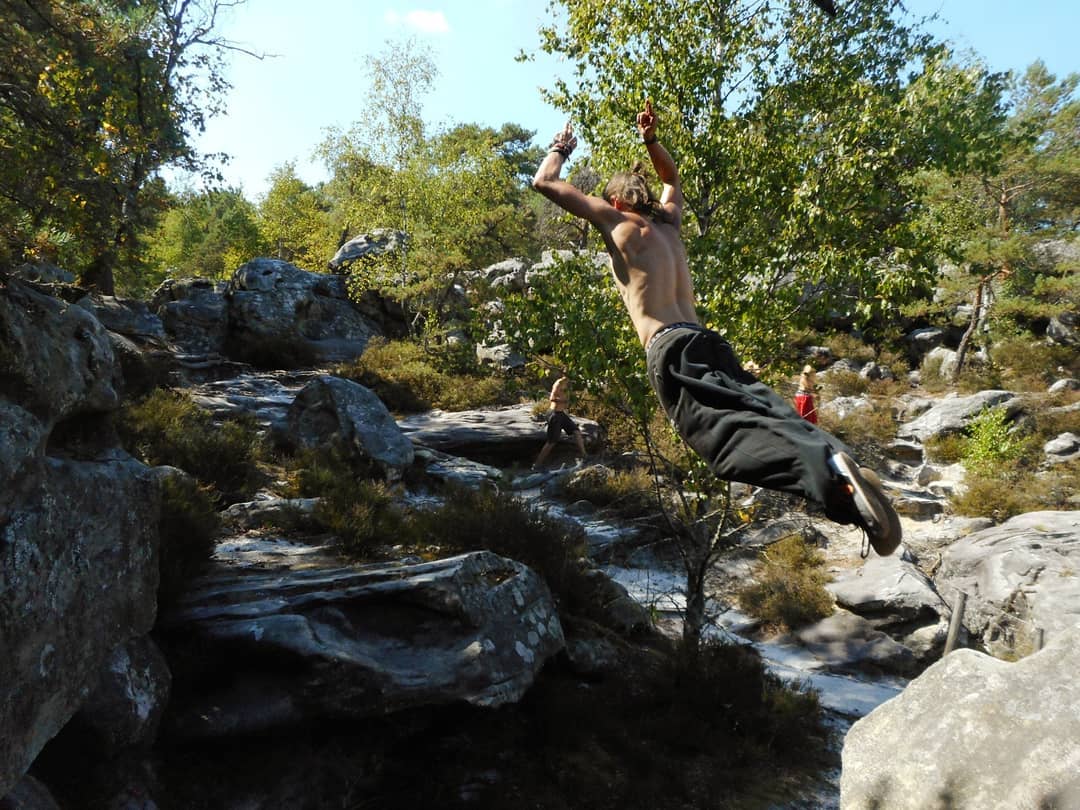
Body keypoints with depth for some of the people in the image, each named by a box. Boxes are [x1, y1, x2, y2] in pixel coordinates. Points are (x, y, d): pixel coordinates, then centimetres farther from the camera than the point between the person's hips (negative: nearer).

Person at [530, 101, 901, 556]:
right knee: (770, 413, -12)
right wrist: (650, 141, 45)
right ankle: (836, 460, -39)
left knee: (727, 436, -26)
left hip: (670, 349, -7)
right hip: (708, 342, 7)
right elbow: (671, 178, 53)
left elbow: (544, 182, 20)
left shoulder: (616, 221, 13)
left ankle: (828, 471, -50)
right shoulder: (669, 222, 29)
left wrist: (559, 148, 38)